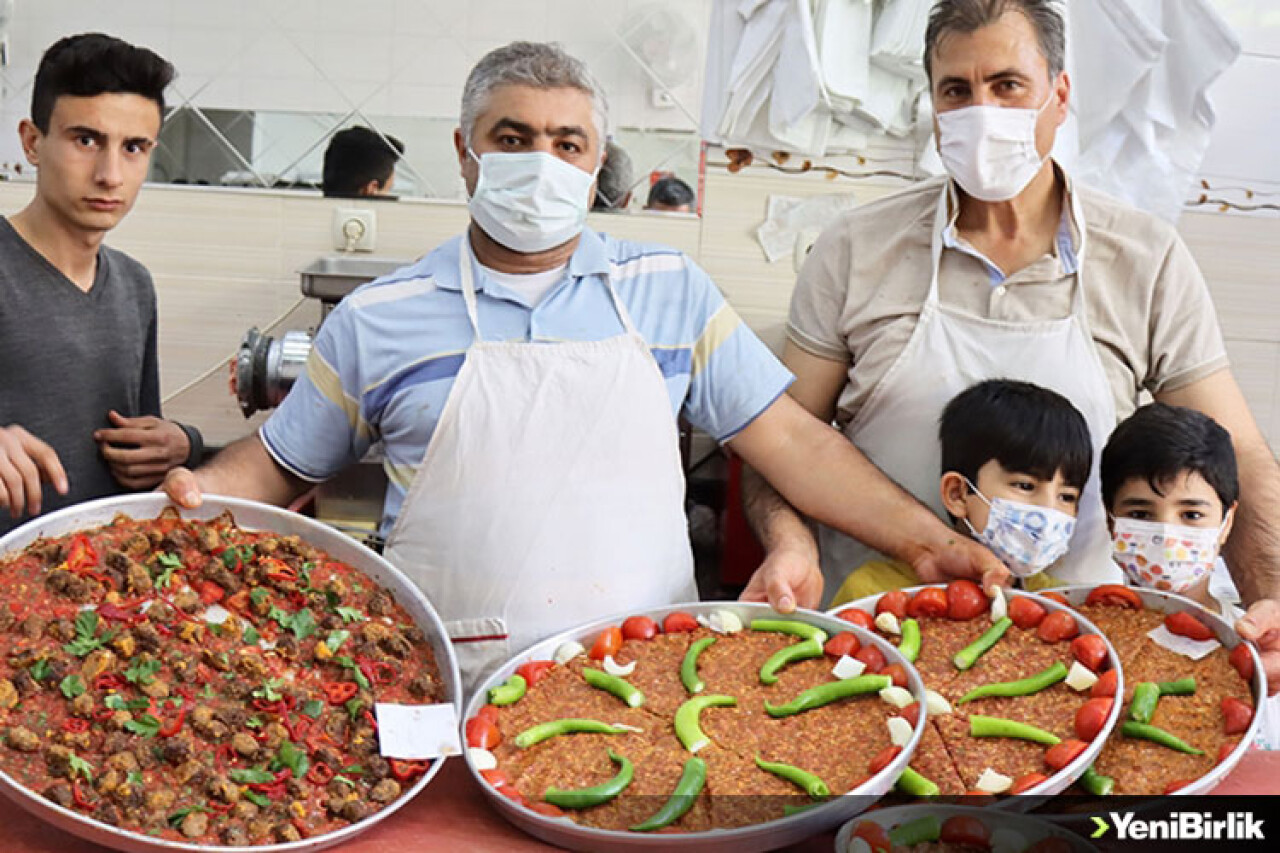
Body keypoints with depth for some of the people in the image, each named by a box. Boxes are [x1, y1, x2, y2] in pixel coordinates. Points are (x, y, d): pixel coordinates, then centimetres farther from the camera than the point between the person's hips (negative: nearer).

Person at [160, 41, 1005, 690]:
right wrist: (196, 495, -5)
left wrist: (927, 540, 0)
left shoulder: (671, 291, 10)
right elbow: (279, 464, 16)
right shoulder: (377, 319, 8)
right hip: (452, 694, 0)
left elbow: (792, 439, 9)